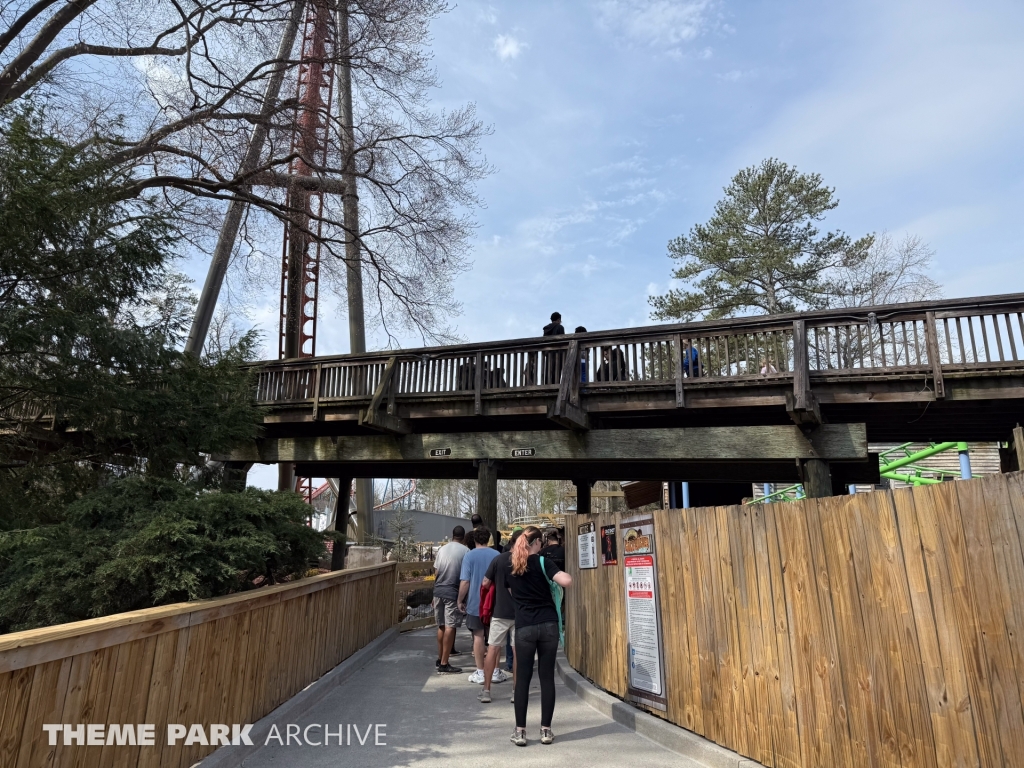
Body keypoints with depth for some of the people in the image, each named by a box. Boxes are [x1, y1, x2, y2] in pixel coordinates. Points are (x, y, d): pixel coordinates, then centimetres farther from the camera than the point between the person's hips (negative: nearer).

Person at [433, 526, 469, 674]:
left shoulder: (442, 549, 8)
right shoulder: (465, 551, -5)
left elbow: (436, 573, 9)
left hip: (438, 591, 5)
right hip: (453, 592, -5)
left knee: (441, 626, 16)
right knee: (450, 627, -2)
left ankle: (440, 659, 27)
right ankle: (444, 664, -1)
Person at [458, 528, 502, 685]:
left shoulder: (469, 556, -8)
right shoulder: (496, 555, -1)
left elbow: (465, 582, -12)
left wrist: (460, 601, 1)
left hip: (475, 603, -2)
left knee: (478, 637, 6)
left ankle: (480, 673, 12)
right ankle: (495, 672, 16)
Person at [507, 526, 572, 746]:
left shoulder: (510, 566, 9)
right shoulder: (542, 561, -4)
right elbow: (567, 582, -16)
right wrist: (563, 573, 4)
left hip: (524, 627, 2)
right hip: (548, 625, -2)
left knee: (522, 679, 8)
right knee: (547, 677, 7)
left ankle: (520, 731, 10)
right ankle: (546, 730, 13)